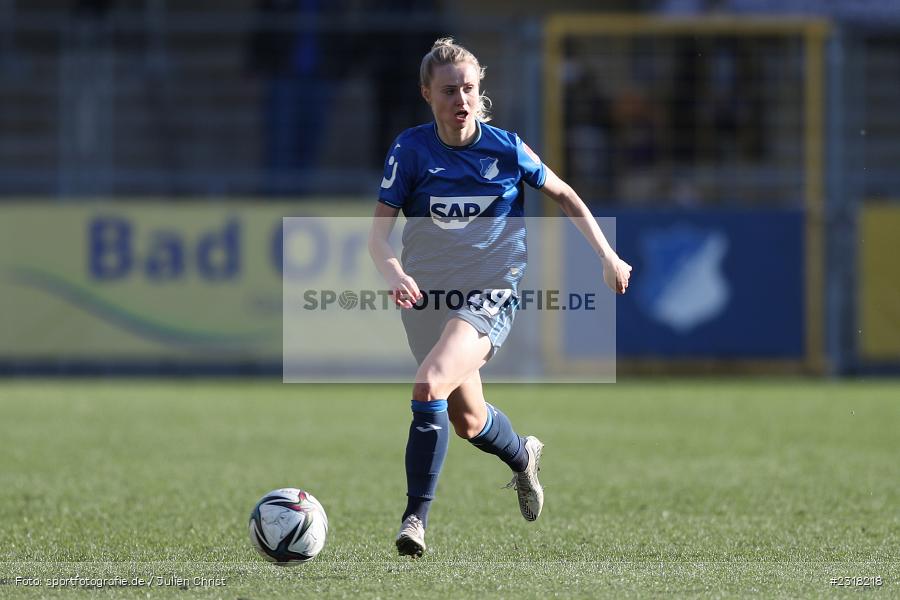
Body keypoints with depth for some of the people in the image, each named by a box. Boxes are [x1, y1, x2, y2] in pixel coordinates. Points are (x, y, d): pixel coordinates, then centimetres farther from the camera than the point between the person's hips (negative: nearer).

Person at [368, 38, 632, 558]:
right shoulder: (411, 149, -6)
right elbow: (379, 231, -11)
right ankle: (523, 457, 49)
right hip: (426, 295, 3)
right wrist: (394, 272, -31)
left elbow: (565, 197, 11)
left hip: (491, 294, -3)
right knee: (468, 419, 13)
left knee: (431, 385, -27)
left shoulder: (506, 148, -5)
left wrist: (608, 256, 11)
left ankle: (416, 517, -19)